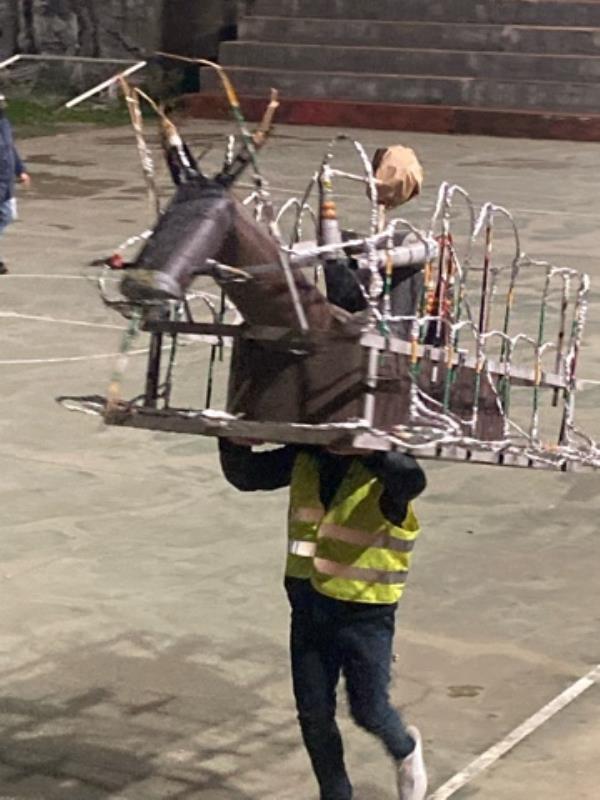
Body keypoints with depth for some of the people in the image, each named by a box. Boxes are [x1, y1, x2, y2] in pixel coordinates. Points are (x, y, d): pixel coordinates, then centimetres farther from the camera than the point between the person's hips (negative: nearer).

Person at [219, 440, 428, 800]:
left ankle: (406, 750, 37)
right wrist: (234, 442, -11)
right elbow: (246, 475, 9)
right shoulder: (306, 457, 0)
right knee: (313, 712, 8)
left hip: (365, 610, -5)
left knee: (368, 710, 2)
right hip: (310, 604, 5)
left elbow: (412, 480, -41)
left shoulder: (385, 466, -17)